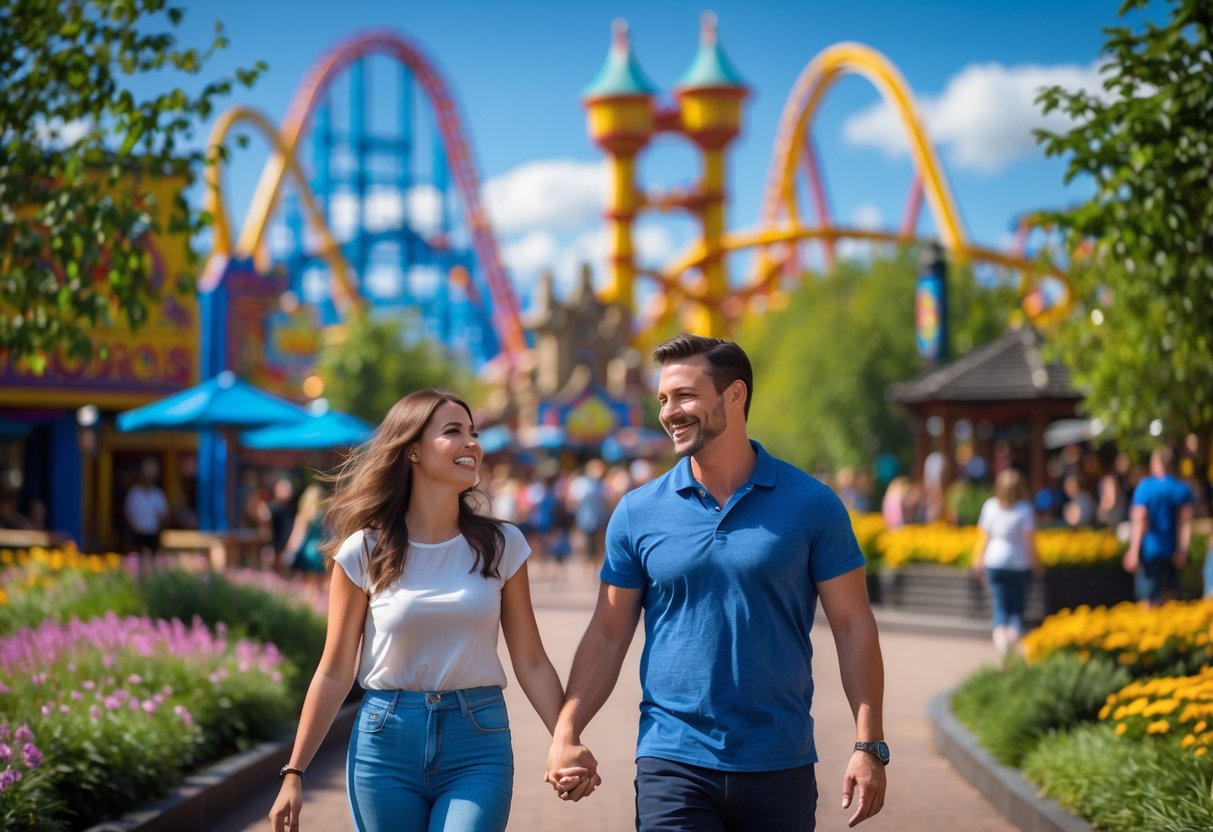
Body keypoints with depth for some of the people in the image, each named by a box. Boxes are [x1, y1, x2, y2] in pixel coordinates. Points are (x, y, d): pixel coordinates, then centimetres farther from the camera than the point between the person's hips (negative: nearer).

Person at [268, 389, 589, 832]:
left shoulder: (501, 545, 2)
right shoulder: (364, 552, -2)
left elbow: (531, 662, 4)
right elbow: (336, 672, 2)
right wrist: (294, 772, -1)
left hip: (478, 746, 0)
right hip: (385, 743, 0)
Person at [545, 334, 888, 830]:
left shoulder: (811, 505, -1)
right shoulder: (638, 513, 3)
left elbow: (853, 626, 1)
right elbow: (608, 636, 6)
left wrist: (869, 745, -6)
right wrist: (566, 734, -6)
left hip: (781, 769, 0)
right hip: (672, 765, 0)